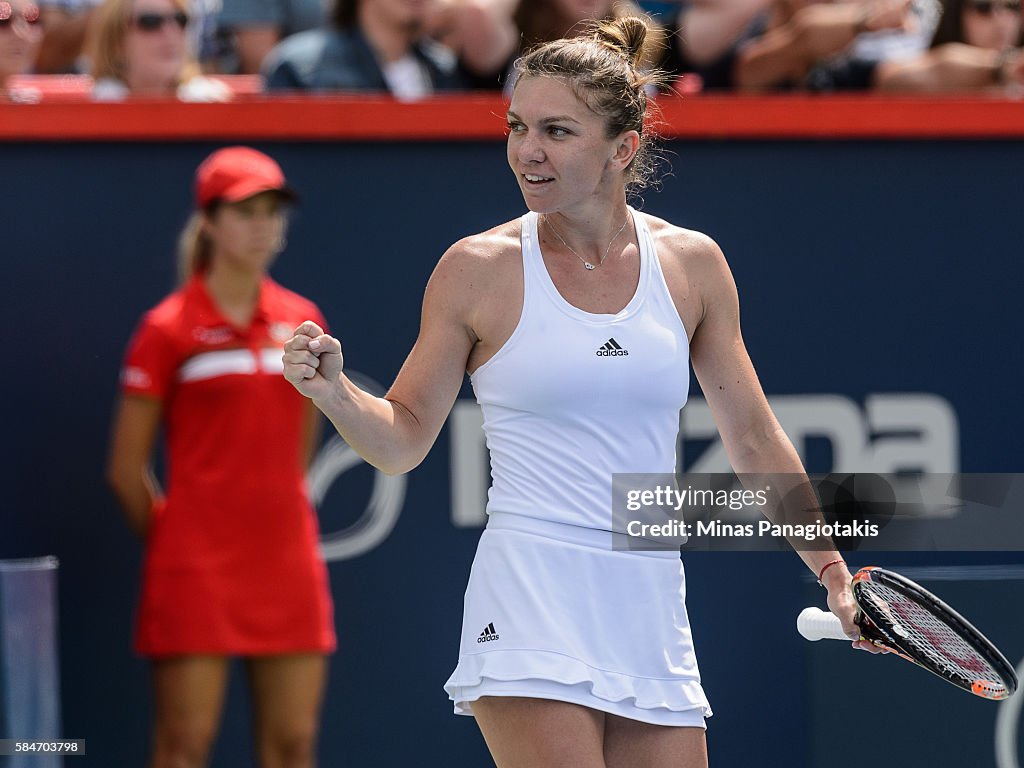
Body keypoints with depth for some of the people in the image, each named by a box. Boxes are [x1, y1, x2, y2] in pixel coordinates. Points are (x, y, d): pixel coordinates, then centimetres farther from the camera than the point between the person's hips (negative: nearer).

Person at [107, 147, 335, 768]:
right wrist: (172, 543, 6)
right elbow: (126, 470, 0)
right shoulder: (168, 329, -4)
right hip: (197, 570, -5)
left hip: (289, 567, 5)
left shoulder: (301, 322, 9)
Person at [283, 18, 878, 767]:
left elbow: (754, 439, 14)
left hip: (651, 612, 4)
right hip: (532, 613, -4)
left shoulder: (692, 263, 6)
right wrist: (334, 390, -15)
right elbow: (405, 437, 4)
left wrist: (832, 572, 14)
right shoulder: (478, 269, -1)